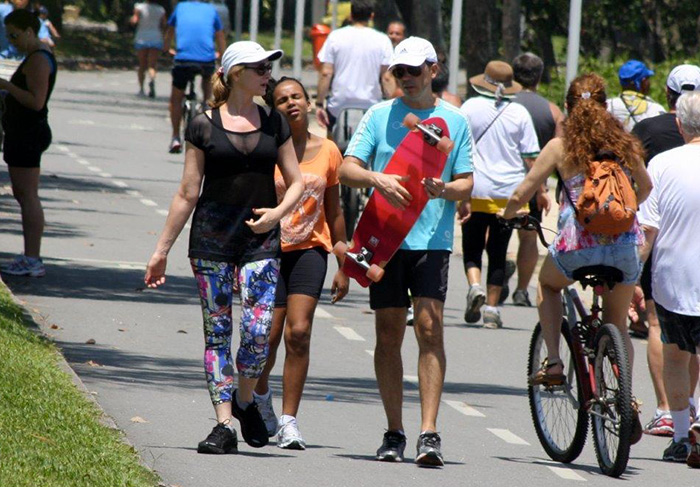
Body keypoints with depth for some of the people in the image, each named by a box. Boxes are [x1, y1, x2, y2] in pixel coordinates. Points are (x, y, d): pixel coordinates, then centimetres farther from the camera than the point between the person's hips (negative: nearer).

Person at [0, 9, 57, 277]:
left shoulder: (38, 60, -15)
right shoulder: (37, 57, 17)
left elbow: (36, 101, -24)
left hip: (28, 134, -11)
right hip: (24, 134, 11)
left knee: (28, 196, -10)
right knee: (22, 195, 12)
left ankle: (33, 261, -11)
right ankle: (30, 258, 15)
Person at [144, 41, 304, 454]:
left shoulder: (274, 123, 9)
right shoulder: (205, 125, 2)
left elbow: (296, 182, 11)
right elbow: (188, 194, 5)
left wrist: (278, 212, -10)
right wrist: (162, 250, 5)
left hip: (260, 239, 1)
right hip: (212, 238, -1)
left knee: (258, 328, -12)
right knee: (217, 331, -1)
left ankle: (245, 401, 14)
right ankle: (224, 425, 1)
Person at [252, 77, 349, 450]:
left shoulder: (327, 152, 4)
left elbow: (334, 212, 11)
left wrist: (342, 266, 12)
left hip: (310, 250, 1)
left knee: (298, 332, -11)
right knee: (268, 336, 0)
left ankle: (288, 420, -7)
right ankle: (260, 394, 33)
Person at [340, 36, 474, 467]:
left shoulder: (454, 121, 8)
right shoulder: (380, 116, 8)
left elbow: (466, 185, 8)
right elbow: (348, 169, 1)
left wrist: (444, 190, -15)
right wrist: (377, 179, -19)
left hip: (432, 240, -1)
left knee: (430, 327, -12)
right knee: (389, 334, 4)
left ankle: (429, 433, -14)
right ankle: (394, 433, 12)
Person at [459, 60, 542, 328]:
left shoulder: (470, 107, -1)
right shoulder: (519, 113, 1)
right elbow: (531, 157, 1)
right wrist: (540, 190, 11)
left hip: (476, 190, -1)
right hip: (510, 193, 1)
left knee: (472, 247, 10)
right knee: (498, 251, 10)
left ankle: (475, 286, -17)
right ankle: (492, 308, 9)